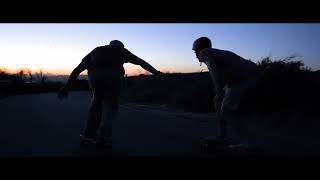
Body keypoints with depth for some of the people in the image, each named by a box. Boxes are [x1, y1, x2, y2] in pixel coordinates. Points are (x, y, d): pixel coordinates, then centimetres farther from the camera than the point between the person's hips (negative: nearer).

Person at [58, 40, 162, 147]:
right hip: (113, 74, -2)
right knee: (111, 106, 18)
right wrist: (155, 72, 13)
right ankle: (104, 136, 2)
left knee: (97, 101, 28)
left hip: (95, 74, 2)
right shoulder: (122, 50, 35)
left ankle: (89, 134, 22)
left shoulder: (96, 51, 39)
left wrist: (67, 87, 34)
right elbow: (140, 61, 22)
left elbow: (77, 69, 34)